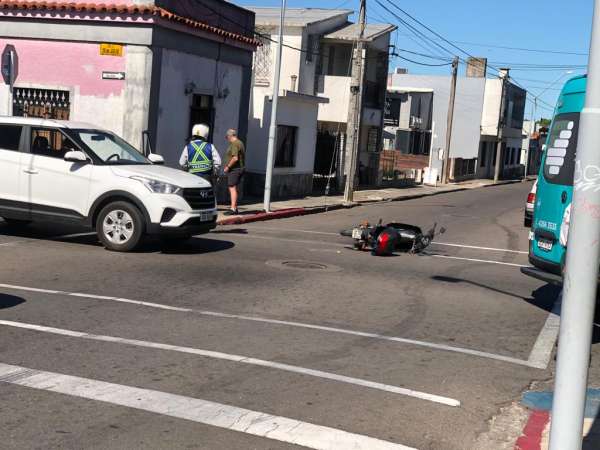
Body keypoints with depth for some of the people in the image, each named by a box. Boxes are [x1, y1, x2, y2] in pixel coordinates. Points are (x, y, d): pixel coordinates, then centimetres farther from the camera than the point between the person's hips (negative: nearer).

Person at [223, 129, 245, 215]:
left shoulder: (234, 144, -16)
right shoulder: (240, 143, 16)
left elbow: (235, 158, -27)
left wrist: (228, 167, -16)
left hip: (234, 169, -10)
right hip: (241, 168, 10)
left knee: (232, 188, -12)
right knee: (234, 188, 16)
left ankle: (233, 209, -16)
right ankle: (235, 207, 22)